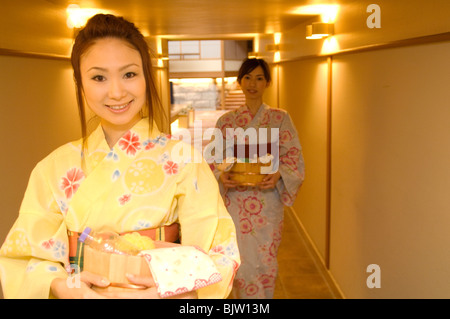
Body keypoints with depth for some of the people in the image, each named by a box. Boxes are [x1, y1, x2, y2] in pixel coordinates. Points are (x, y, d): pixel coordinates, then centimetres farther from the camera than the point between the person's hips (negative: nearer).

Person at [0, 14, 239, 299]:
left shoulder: (182, 160, -14)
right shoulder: (57, 166, -7)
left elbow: (221, 253, -16)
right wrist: (58, 285, -27)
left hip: (163, 288, -1)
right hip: (79, 290, 2)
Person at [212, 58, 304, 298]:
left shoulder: (280, 119, 2)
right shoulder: (226, 121, 6)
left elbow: (294, 158, 0)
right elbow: (215, 160, 7)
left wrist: (278, 175, -19)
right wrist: (222, 176, -14)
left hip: (268, 200, -1)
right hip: (235, 201, 1)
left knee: (264, 261, 6)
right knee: (241, 262, 5)